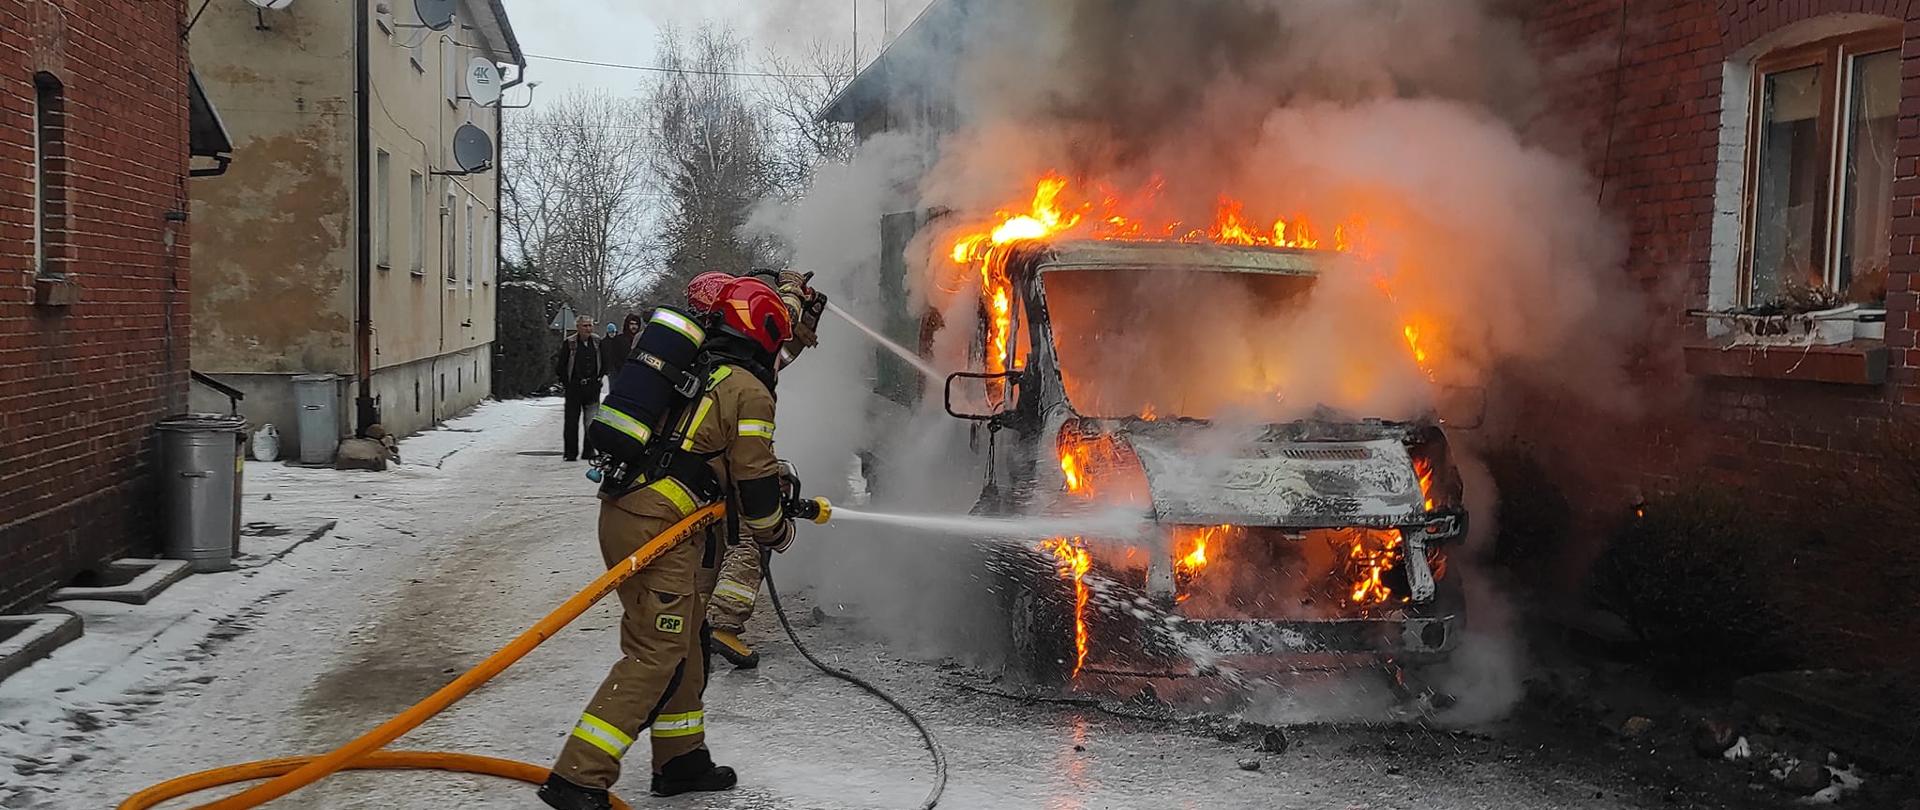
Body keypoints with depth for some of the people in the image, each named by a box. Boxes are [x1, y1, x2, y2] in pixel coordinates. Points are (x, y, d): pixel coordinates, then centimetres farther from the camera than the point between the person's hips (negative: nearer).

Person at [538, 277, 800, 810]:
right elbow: (755, 481, -5)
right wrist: (776, 532, 13)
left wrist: (775, 482, 31)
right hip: (659, 527, -9)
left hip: (621, 510, 9)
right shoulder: (748, 391, -6)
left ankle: (681, 760, 28)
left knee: (687, 639, 19)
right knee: (655, 654, -8)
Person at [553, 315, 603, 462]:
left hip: (592, 388, 3)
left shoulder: (597, 342, 6)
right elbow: (560, 365, 0)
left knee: (591, 421, 2)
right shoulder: (569, 343, -4)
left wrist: (599, 377, 11)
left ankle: (589, 451, 10)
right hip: (574, 388, -3)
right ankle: (570, 453, 6)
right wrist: (565, 382, -2)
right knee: (572, 421, 1)